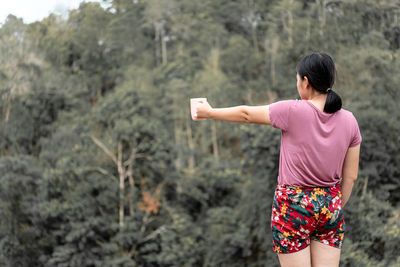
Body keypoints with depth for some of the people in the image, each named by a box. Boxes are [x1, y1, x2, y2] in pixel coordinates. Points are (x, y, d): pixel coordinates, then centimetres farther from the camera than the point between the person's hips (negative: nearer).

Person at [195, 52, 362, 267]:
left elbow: (246, 114, 0)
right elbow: (351, 176, 5)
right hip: (330, 206, 4)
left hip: (293, 204, -4)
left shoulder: (293, 111, -14)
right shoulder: (348, 120, 0)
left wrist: (209, 112, 16)